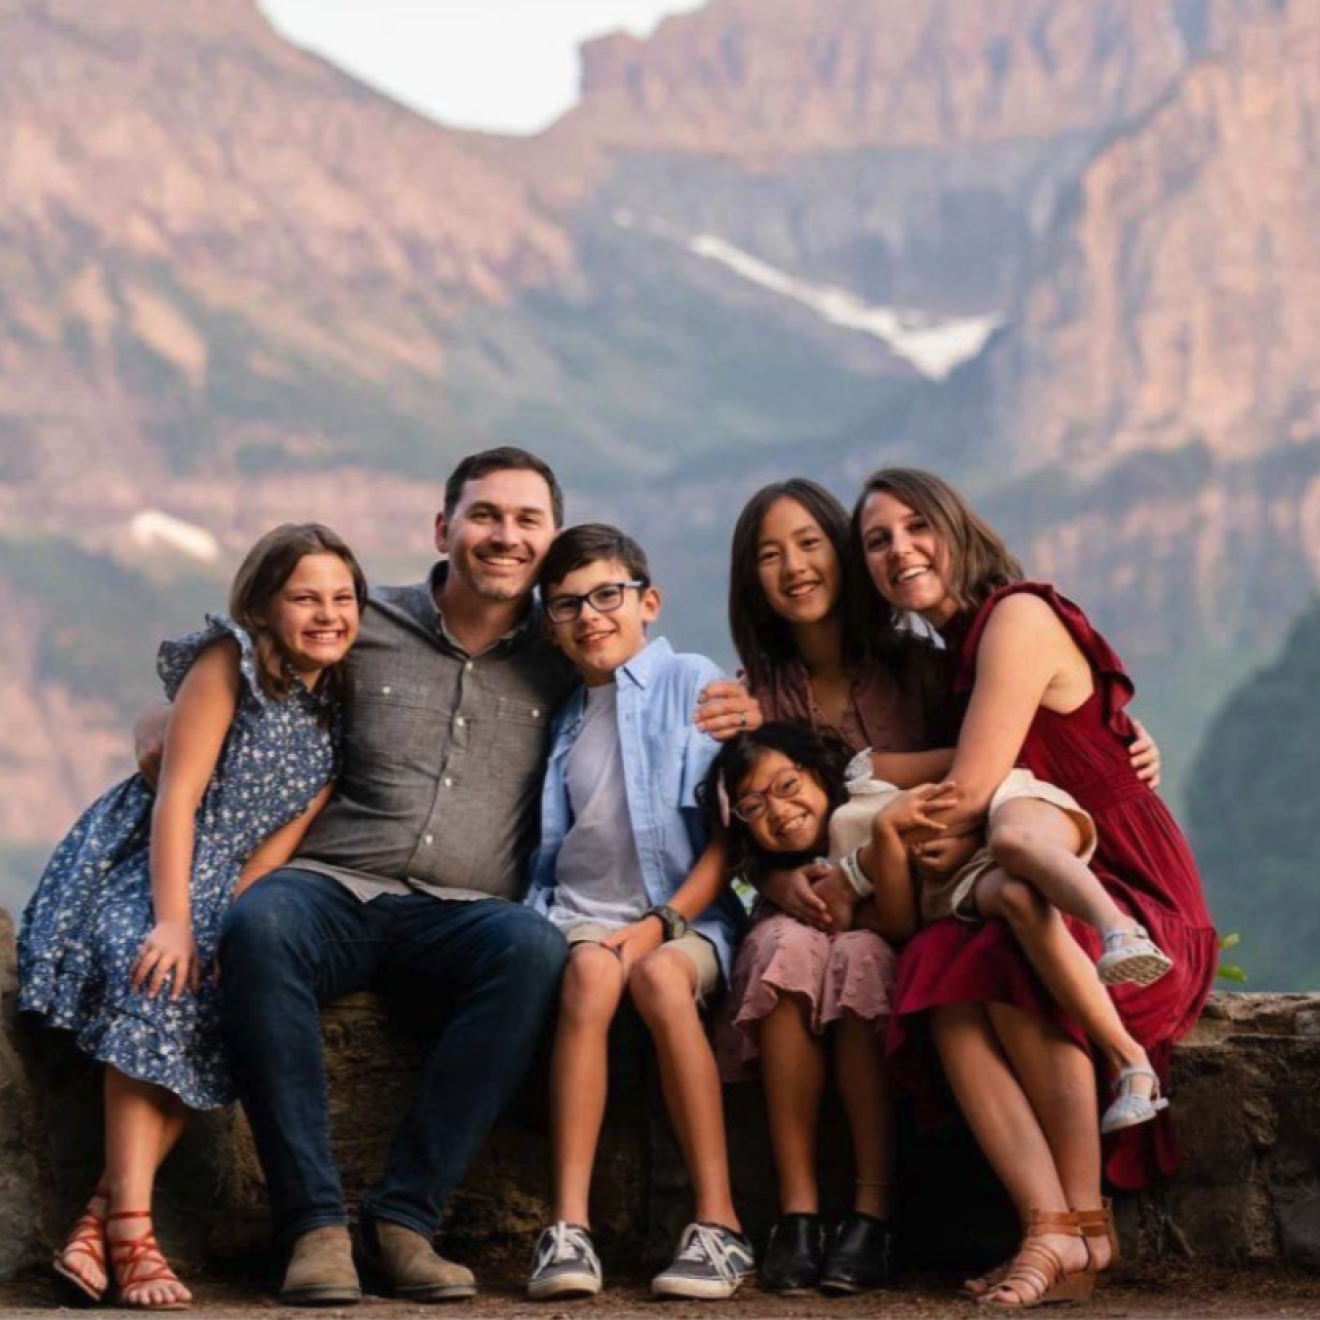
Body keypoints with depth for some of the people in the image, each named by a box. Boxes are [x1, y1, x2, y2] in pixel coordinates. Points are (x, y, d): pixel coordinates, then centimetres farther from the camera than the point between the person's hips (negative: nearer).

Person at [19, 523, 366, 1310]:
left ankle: (102, 1219, -25)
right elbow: (178, 795, -16)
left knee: (214, 1014, -23)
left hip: (230, 888, 4)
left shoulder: (344, 706, 3)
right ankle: (132, 1230, -34)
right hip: (151, 863, -4)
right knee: (155, 993, -31)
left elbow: (291, 826, -1)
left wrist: (229, 914, -16)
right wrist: (172, 920, -25)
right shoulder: (230, 664, -10)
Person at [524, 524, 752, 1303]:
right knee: (591, 970, -32)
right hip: (582, 911, 3)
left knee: (660, 976, -36)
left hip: (687, 916, -3)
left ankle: (720, 1224, -34)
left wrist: (663, 922, -14)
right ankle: (569, 1230, -42)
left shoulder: (694, 684, 5)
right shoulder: (565, 719, 21)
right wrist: (541, 923, 0)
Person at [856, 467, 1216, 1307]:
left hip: (1136, 903, -7)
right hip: (1046, 898, 7)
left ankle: (1086, 1219, -23)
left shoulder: (1018, 617, -11)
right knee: (941, 980, -25)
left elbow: (969, 796, -17)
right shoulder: (953, 651, 16)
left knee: (1010, 961, -36)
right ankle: (1051, 1230, -34)